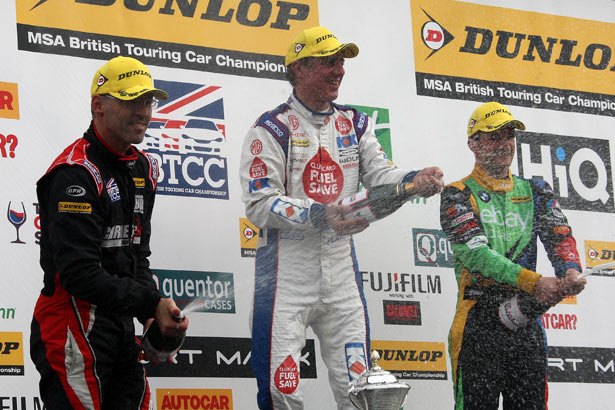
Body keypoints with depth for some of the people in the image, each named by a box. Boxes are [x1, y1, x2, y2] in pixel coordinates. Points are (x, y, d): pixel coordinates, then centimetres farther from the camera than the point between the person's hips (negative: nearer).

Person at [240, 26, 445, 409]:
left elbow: (379, 174, 5)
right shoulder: (272, 129, -7)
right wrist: (320, 214, -26)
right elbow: (261, 204, -13)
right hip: (287, 267, -5)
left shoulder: (354, 124, 12)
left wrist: (414, 180, -18)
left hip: (340, 267, 5)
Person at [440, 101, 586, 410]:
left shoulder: (535, 192, 17)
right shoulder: (458, 195, 2)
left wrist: (570, 272, -20)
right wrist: (532, 281, -24)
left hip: (528, 325, 4)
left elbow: (558, 235, 3)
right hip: (479, 324, -4)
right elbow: (474, 252, -13)